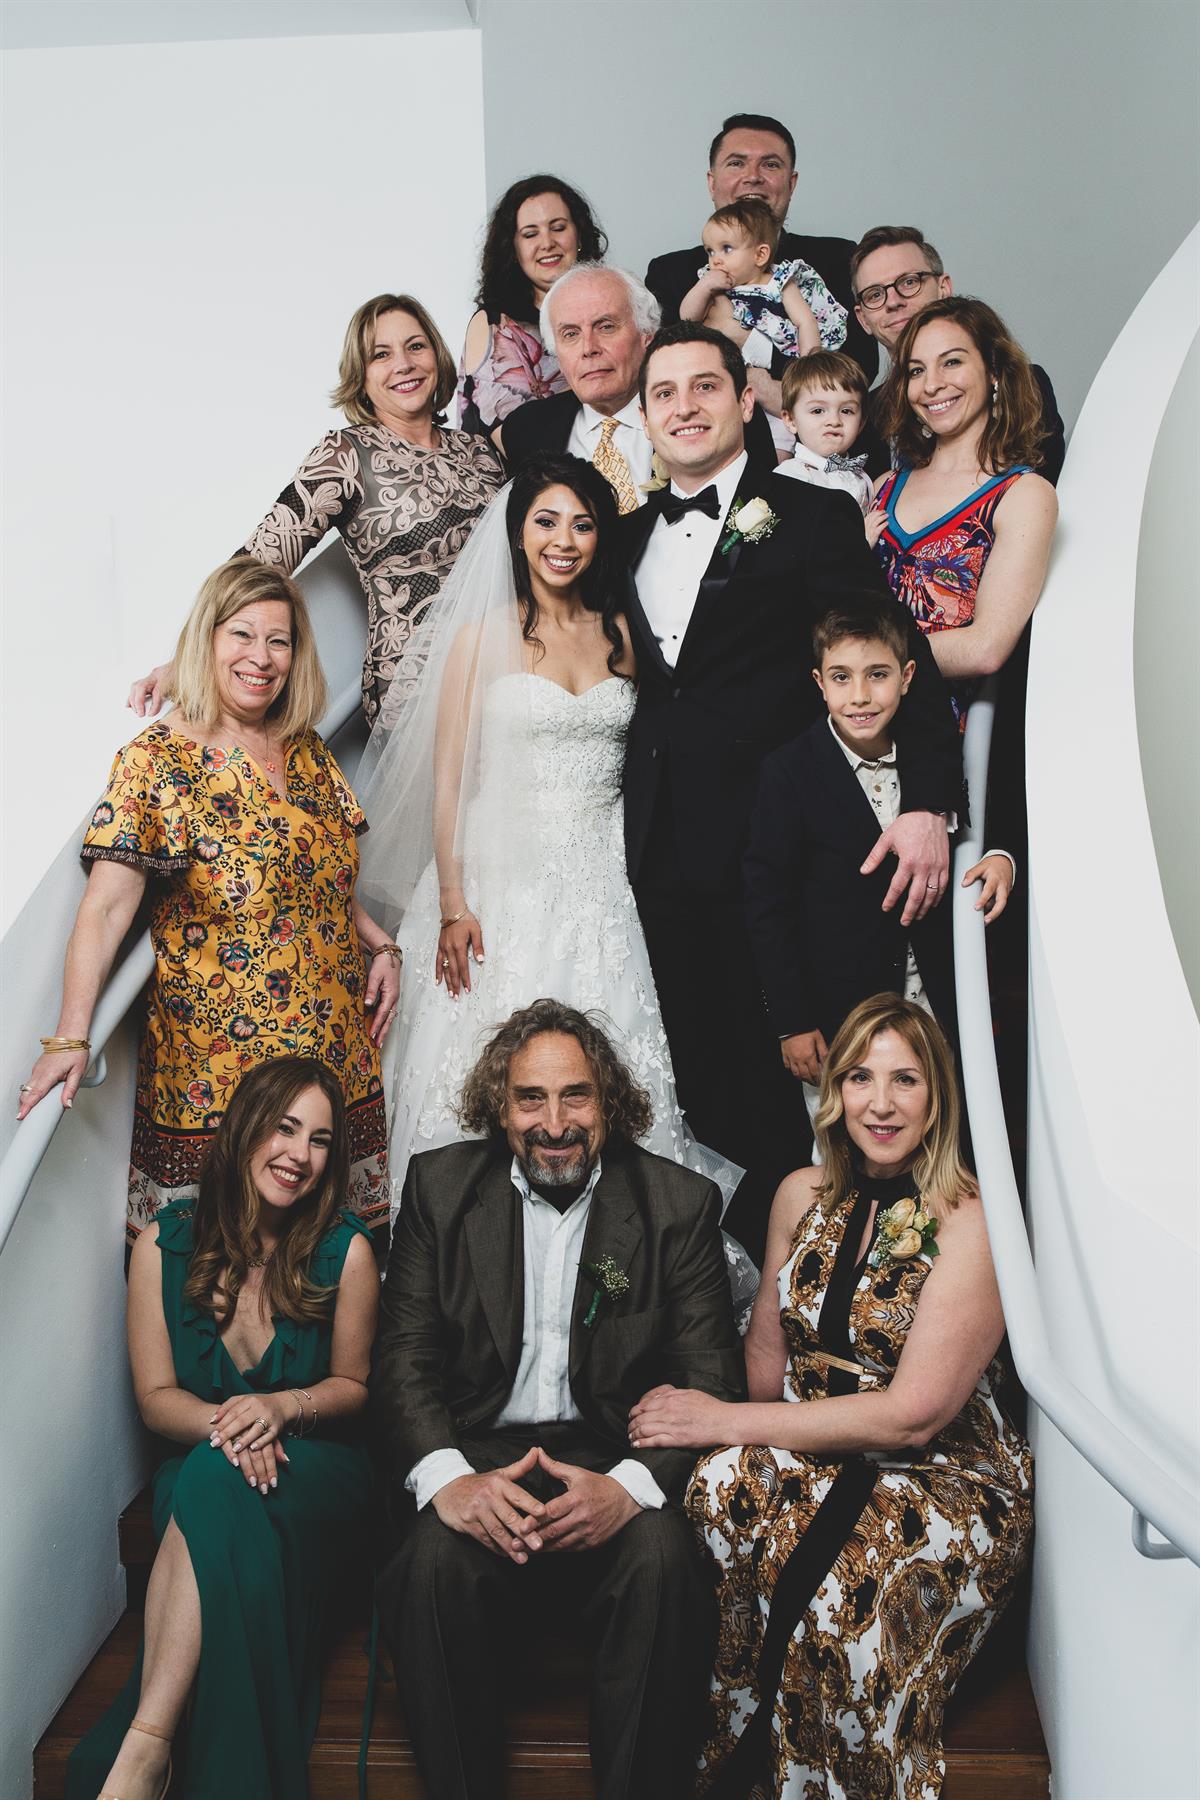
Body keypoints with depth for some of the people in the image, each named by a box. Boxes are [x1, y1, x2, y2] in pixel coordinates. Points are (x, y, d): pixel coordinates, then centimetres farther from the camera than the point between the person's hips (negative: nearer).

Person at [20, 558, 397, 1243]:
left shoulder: (307, 749, 9)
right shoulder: (158, 760, -9)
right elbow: (108, 905, -16)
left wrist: (381, 946, 6)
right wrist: (71, 1037, -22)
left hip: (339, 1047, 5)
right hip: (218, 1060, -5)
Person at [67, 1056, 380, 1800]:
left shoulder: (346, 1250, -6)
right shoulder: (165, 1244, -2)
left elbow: (352, 1384, 4)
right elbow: (157, 1395, 0)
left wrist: (280, 1407, -18)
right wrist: (227, 1423, -22)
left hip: (317, 1467, -1)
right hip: (199, 1469, 2)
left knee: (217, 1488, -34)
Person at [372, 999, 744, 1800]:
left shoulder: (680, 1203, 1)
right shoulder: (440, 1185, 5)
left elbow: (712, 1380, -3)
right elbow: (403, 1358, 1)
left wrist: (630, 1485, -23)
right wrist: (446, 1478, -19)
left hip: (615, 1460, 0)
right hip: (477, 1454, 1)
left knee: (664, 1562, -30)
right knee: (437, 1563, -29)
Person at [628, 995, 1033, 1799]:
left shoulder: (970, 1222, -12)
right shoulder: (803, 1196, 7)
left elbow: (914, 1414, -18)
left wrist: (726, 1422, -19)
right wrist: (736, 1439, -10)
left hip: (949, 1475, -4)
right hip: (813, 1455, 4)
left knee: (849, 1582, -35)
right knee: (722, 1486, -29)